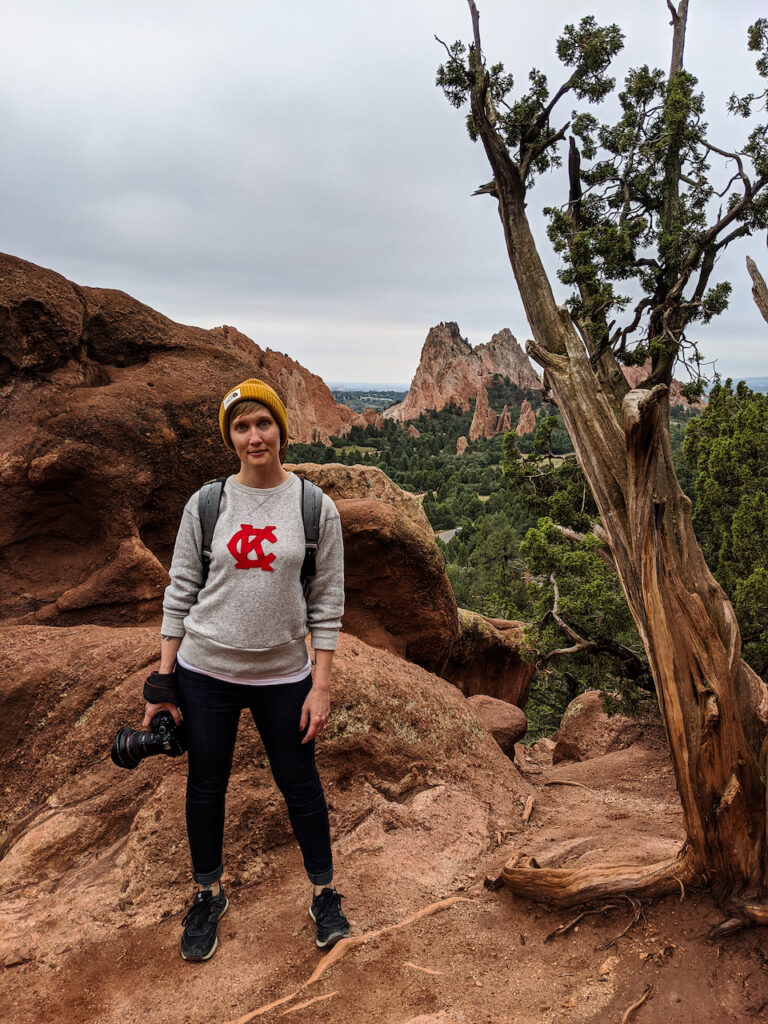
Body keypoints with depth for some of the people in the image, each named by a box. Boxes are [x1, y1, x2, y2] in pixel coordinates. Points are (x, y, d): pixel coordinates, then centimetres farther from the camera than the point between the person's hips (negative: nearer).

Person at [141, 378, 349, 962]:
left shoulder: (316, 508, -6)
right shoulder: (205, 505, -4)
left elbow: (327, 603, -3)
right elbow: (181, 592, 2)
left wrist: (321, 686, -5)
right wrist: (162, 680, 2)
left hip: (284, 677, -1)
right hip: (205, 673, 1)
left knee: (300, 785, 13)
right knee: (206, 785, 16)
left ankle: (325, 895, 36)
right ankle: (210, 896, 41)